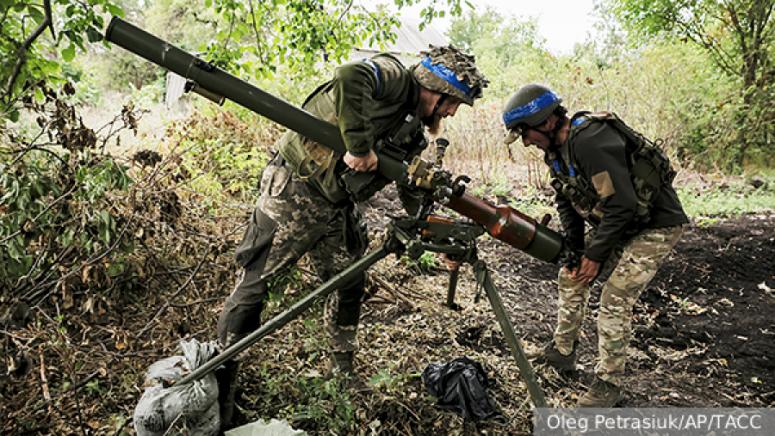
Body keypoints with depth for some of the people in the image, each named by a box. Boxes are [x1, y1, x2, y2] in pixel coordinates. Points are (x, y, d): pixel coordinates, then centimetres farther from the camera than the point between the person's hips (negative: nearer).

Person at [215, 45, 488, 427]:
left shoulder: (412, 132, 11)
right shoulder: (393, 77, -13)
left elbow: (415, 196, 14)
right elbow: (349, 76, -36)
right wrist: (359, 146, -33)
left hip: (337, 208, 9)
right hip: (294, 190, -9)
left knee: (348, 287, 13)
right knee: (254, 284, -3)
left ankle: (343, 375, 32)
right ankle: (219, 383, 10)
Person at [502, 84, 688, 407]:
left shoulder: (590, 141, -31)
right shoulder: (557, 148, -2)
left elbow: (623, 205, -31)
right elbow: (566, 201, 5)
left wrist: (595, 254, -23)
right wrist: (574, 248, -5)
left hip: (655, 225, -9)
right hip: (616, 223, 10)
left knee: (615, 298, -13)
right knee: (571, 275, 11)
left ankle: (609, 383, 3)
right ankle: (562, 351, 26)